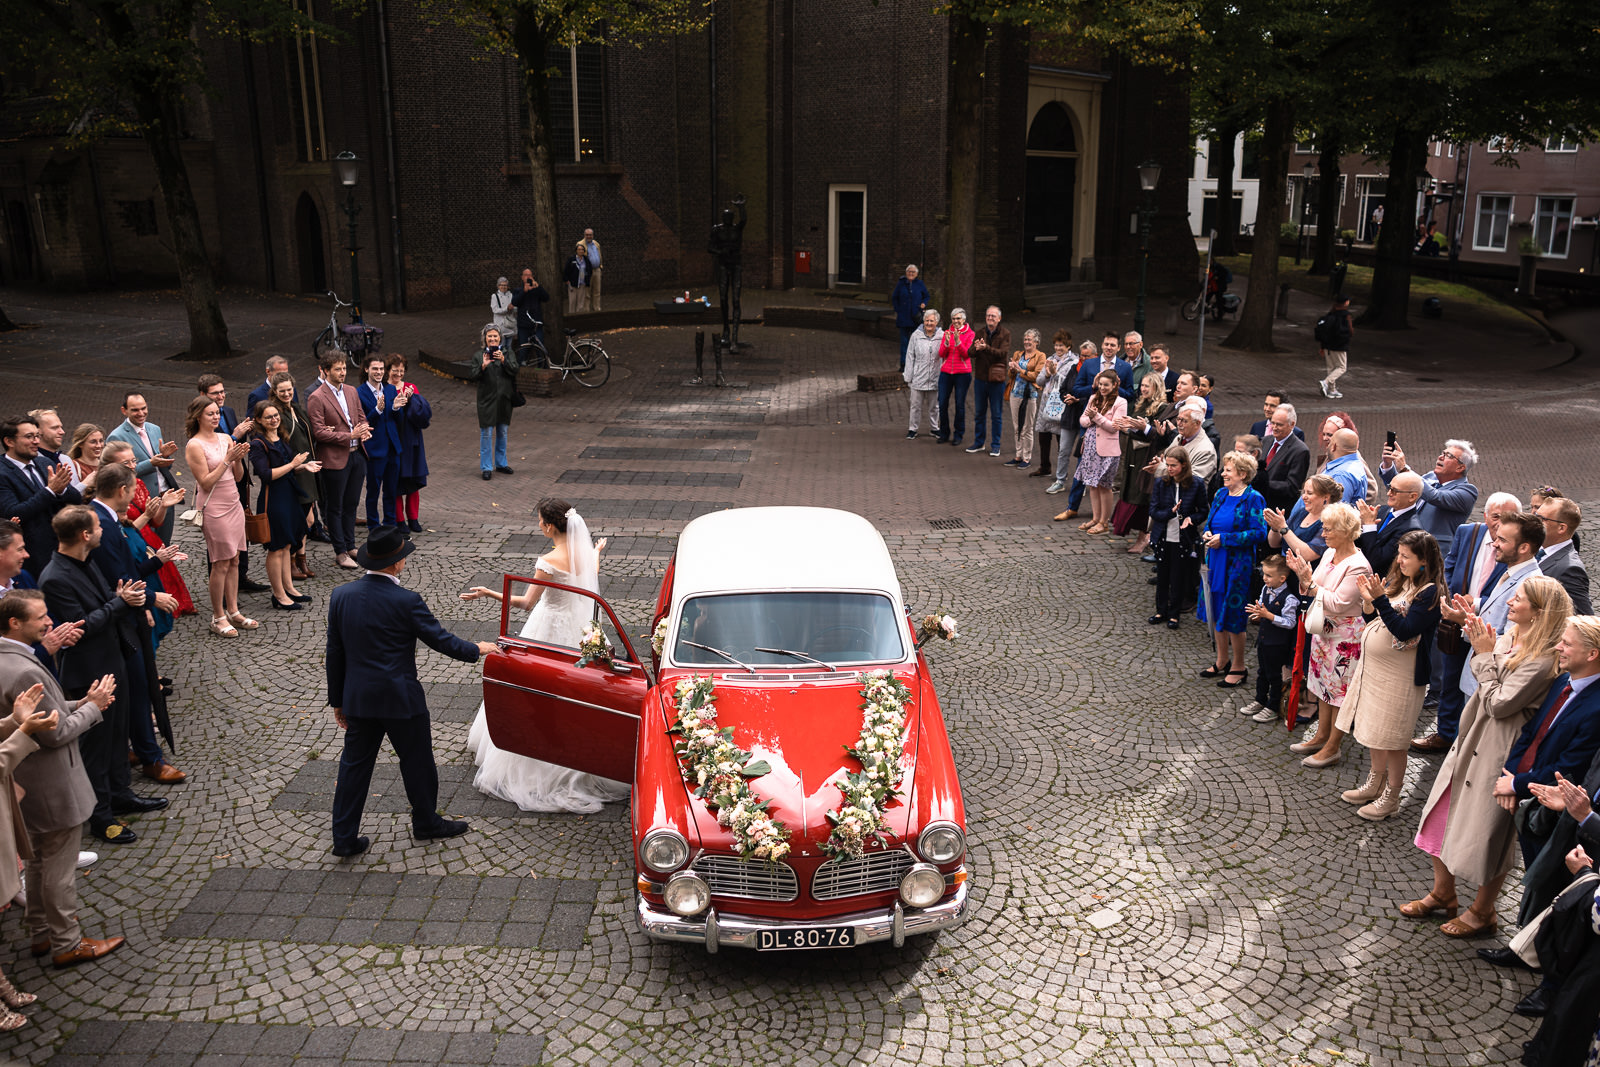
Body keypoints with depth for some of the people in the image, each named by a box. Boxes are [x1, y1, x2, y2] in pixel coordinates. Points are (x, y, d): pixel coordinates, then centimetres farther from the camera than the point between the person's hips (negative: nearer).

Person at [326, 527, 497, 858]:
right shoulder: (405, 601, -19)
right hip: (400, 698, -5)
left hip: (357, 697, 5)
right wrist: (476, 650, 8)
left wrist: (338, 700, 14)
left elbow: (335, 653, 4)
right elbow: (439, 639, -10)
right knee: (417, 761, 14)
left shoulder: (341, 595, -3)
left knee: (354, 764, 13)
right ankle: (426, 823, 32)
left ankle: (345, 839, 18)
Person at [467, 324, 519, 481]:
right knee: (486, 433, -3)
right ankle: (486, 467, 4)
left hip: (504, 398, 2)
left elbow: (514, 370, -8)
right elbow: (471, 376, -6)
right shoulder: (479, 355, 0)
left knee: (502, 432, 12)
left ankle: (500, 463, 26)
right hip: (486, 399, -2)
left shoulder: (507, 353, 5)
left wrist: (503, 360, -24)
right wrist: (483, 366, -22)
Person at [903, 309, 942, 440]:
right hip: (918, 378, -1)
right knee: (916, 405, 5)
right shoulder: (916, 335, -1)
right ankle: (913, 429, 17)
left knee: (934, 406, 13)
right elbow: (910, 357, 2)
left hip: (935, 378, 1)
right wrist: (908, 377, 1)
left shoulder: (942, 336, -1)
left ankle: (935, 428, 27)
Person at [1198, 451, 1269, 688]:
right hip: (1215, 561, 7)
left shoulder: (1253, 499, -13)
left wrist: (1224, 539, -18)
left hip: (1237, 565, -7)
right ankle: (1222, 661, 29)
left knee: (1233, 615, 0)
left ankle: (1238, 668, 14)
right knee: (1216, 611, 14)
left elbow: (1259, 534, -17)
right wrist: (1207, 534, -2)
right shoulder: (1221, 494, 9)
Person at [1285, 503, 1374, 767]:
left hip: (1345, 635, -8)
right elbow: (1312, 591, 9)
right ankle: (1321, 736, 31)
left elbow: (1337, 603, -24)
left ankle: (1332, 748, 12)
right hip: (1323, 629, 9)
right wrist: (1302, 574, -8)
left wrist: (1310, 582, -21)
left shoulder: (1358, 566, -21)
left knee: (1340, 689, 2)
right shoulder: (1329, 554, 5)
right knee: (1323, 685, 18)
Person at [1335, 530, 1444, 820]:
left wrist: (1380, 599, -28)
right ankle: (1375, 784, 35)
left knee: (1392, 739, 3)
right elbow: (1372, 613, 11)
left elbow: (1404, 631, -24)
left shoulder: (1430, 593, -18)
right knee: (1375, 730, 19)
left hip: (1399, 674, -8)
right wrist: (1369, 600, -9)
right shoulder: (1399, 581, 5)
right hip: (1373, 665, 8)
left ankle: (1391, 797, 17)